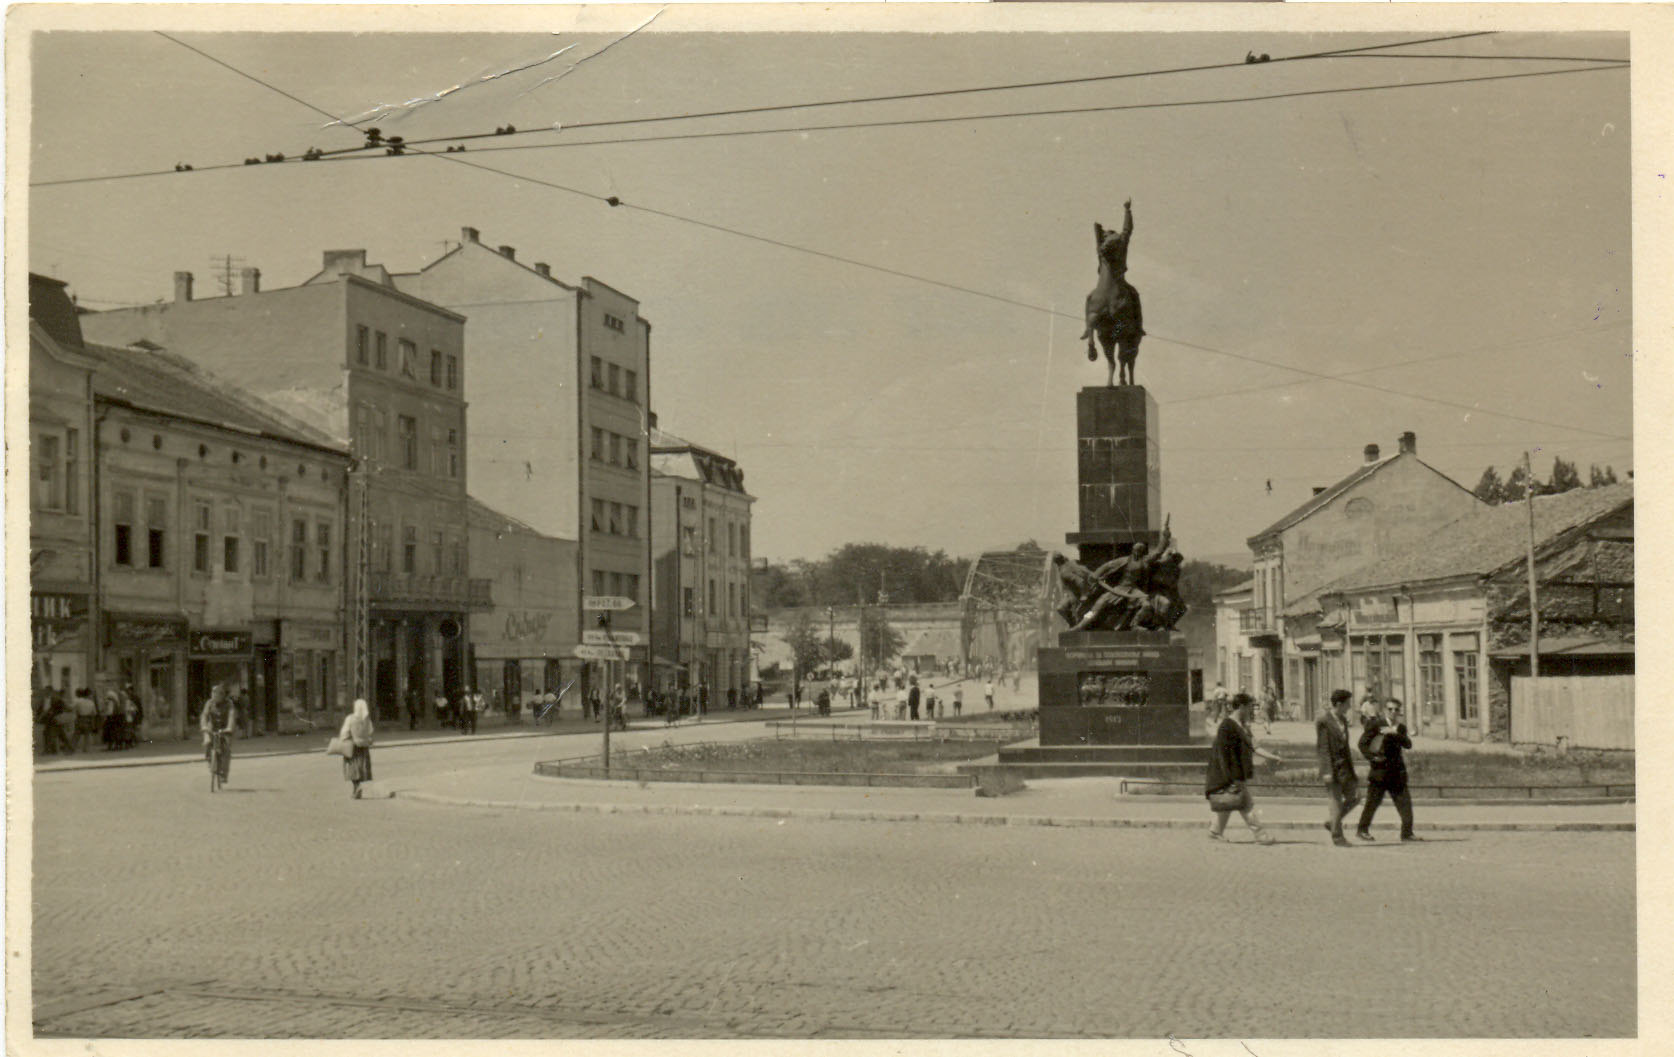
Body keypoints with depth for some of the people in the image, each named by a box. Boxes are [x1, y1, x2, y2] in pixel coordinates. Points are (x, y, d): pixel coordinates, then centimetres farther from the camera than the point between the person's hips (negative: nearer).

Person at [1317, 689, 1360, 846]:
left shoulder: (1343, 719, 12)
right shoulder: (1324, 722, -12)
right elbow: (1324, 748, -16)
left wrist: (1351, 763, 21)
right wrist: (1327, 771, -20)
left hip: (1345, 765, 8)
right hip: (1332, 764, -8)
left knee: (1351, 798, 8)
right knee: (1337, 801, -4)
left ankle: (1331, 822, 25)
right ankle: (1337, 836, 5)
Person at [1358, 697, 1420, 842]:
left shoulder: (1401, 728, 12)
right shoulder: (1376, 725, -3)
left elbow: (1408, 744, -5)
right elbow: (1362, 743, -4)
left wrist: (1394, 732, -18)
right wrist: (1372, 757, -16)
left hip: (1397, 772, 5)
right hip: (1379, 771, -4)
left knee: (1405, 803, -1)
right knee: (1372, 802, 2)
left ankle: (1407, 833, 5)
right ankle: (1362, 830, 17)